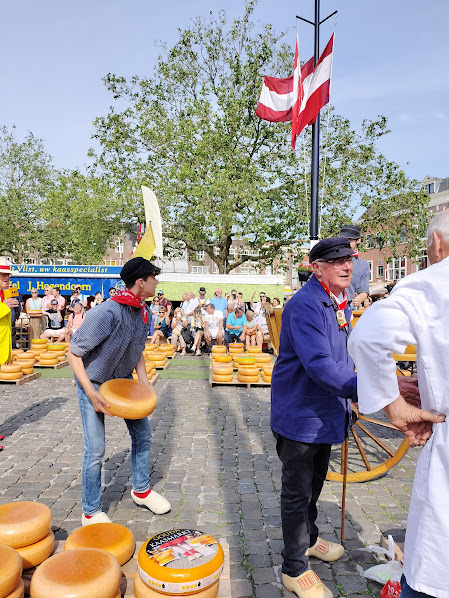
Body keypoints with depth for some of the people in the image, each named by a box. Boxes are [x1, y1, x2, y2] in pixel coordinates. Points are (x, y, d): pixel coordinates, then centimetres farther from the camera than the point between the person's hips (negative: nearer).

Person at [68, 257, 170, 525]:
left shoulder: (145, 313, -6)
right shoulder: (106, 313, -32)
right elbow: (74, 353, -25)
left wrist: (145, 383, -2)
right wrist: (91, 393, -30)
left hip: (123, 380, 7)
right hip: (93, 382, -7)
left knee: (143, 433, 12)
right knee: (96, 449, -4)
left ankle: (141, 489, 34)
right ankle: (91, 512, 17)